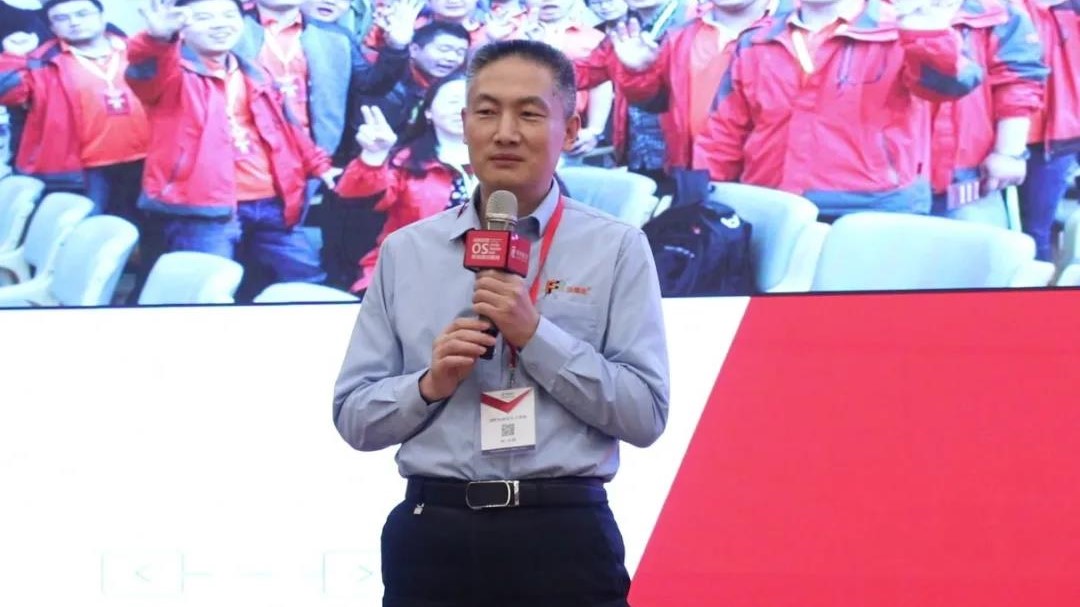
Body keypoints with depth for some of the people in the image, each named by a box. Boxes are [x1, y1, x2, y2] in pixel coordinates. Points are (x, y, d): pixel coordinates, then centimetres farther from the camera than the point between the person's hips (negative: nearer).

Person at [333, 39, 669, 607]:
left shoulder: (616, 249, 1)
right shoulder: (405, 252, 8)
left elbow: (647, 413, -5)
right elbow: (354, 417, 8)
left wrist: (536, 335, -12)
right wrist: (429, 385, -10)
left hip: (564, 536, -2)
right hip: (434, 535, 2)